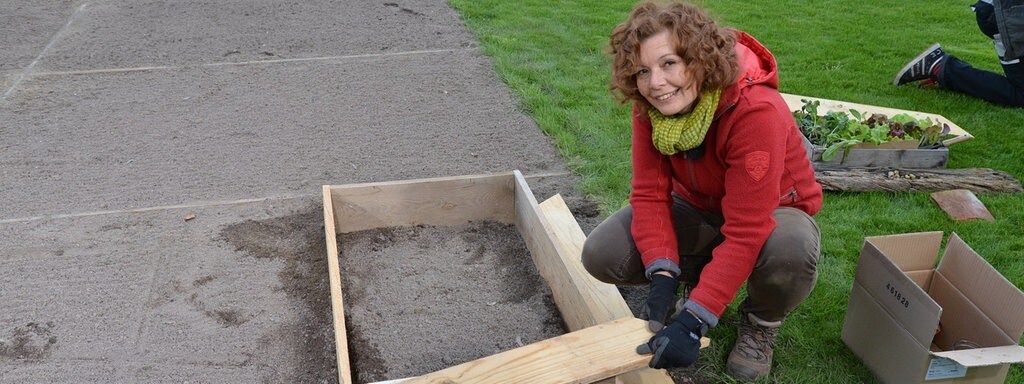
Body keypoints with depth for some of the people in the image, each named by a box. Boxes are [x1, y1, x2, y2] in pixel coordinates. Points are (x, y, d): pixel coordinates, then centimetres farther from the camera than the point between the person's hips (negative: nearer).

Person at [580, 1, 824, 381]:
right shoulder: (648, 105, -19)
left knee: (791, 250, -40)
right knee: (601, 255, -16)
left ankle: (761, 321, -3)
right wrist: (663, 276, -32)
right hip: (698, 207, 4)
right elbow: (649, 193, -17)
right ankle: (700, 277, 12)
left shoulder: (756, 110, -36)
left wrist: (692, 321, -40)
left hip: (769, 212, -4)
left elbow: (744, 234, -37)